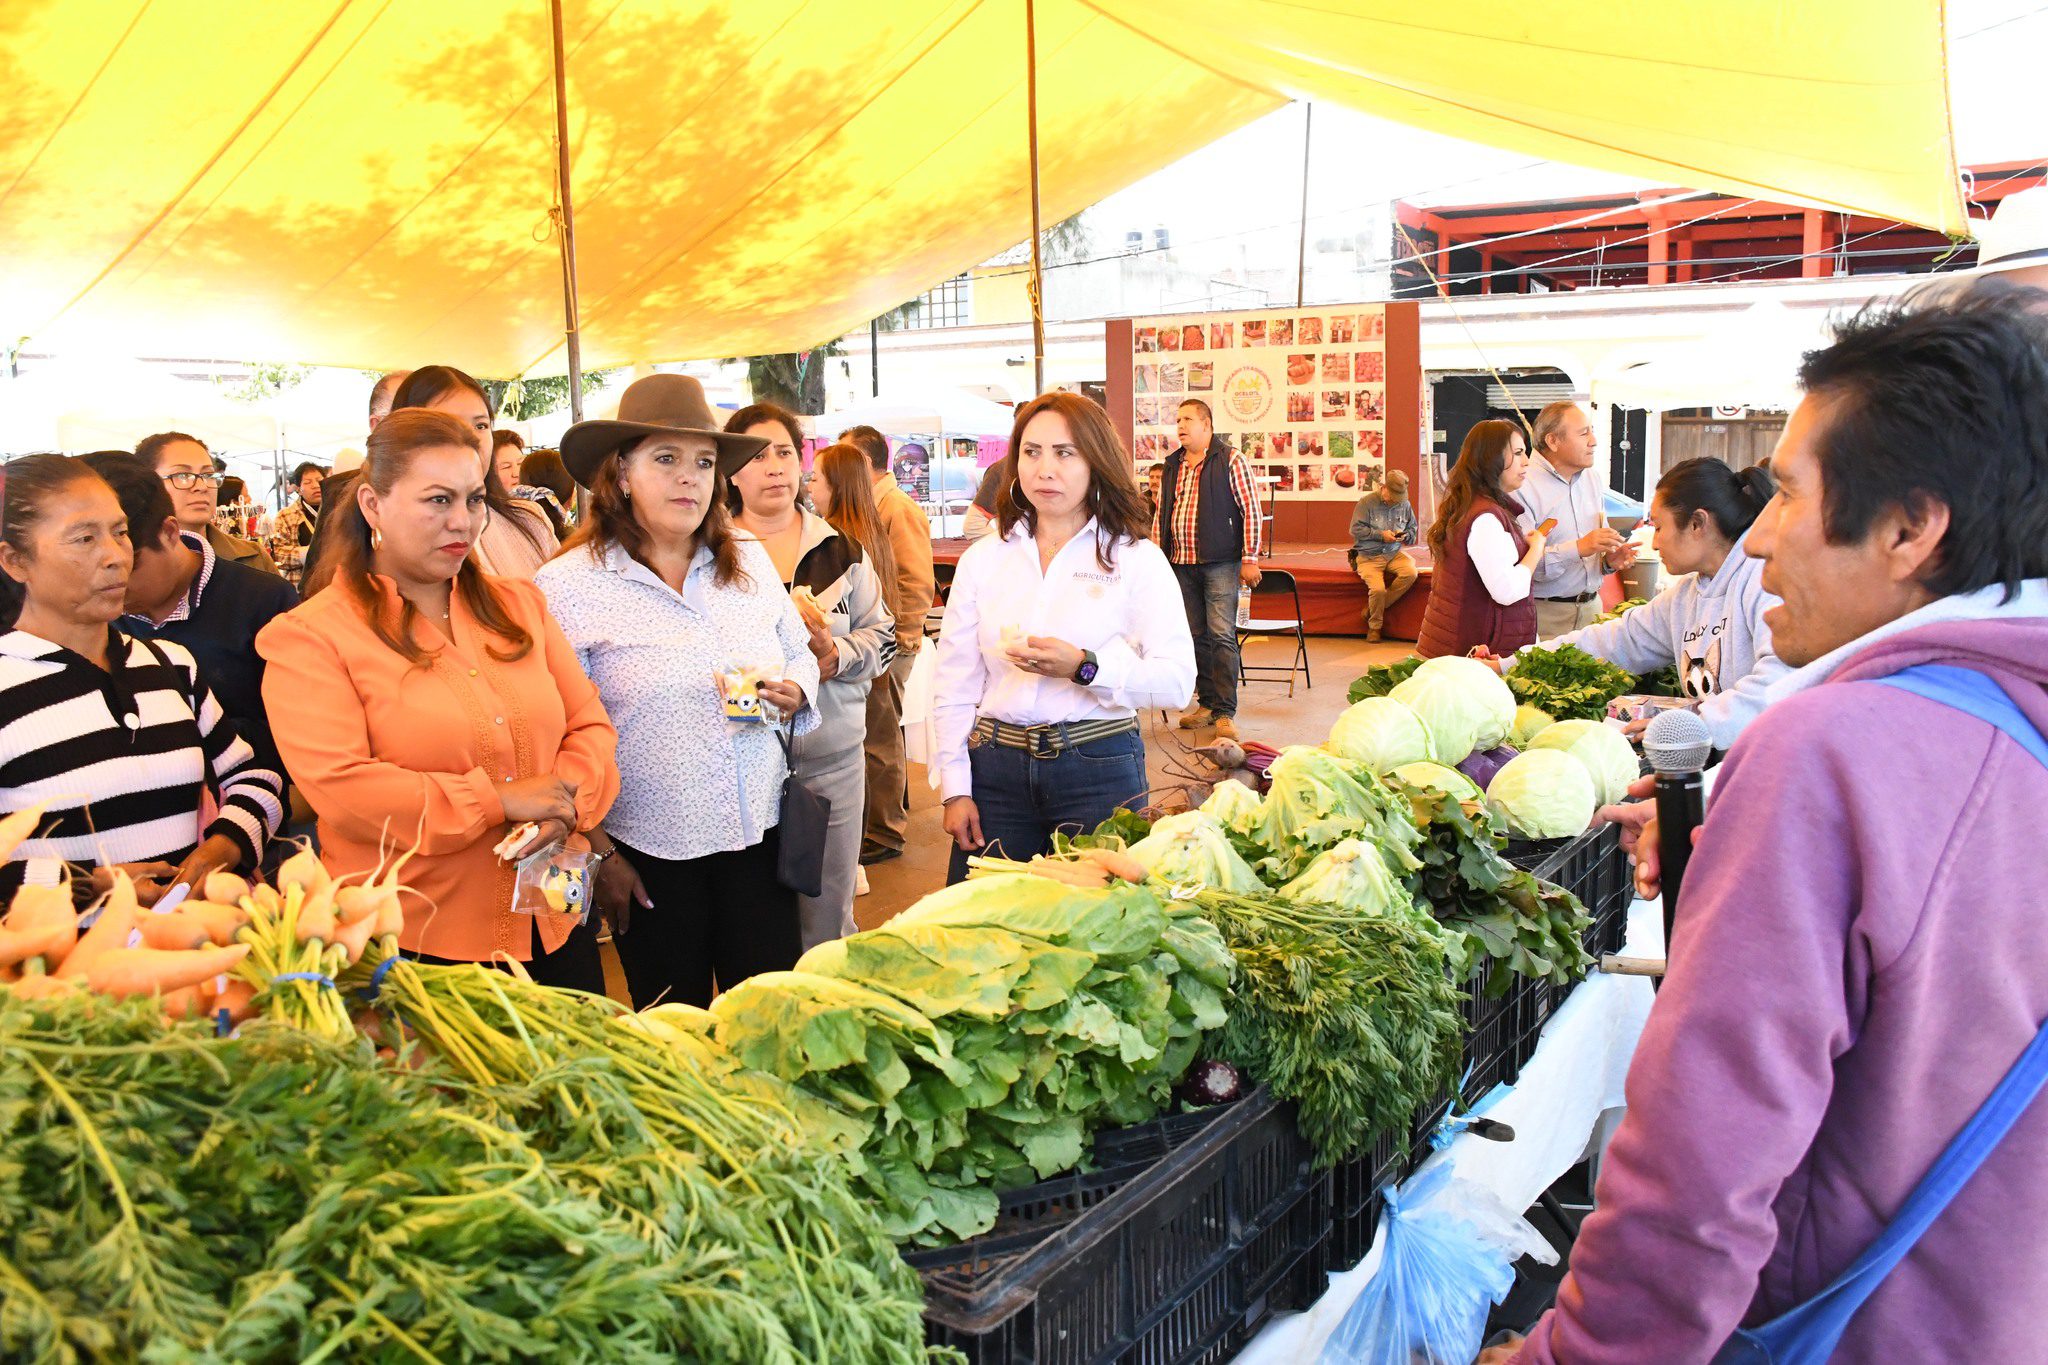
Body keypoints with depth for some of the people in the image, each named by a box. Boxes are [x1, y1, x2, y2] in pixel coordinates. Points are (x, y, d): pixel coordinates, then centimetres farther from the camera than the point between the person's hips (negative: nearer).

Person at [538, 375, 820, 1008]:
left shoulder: (750, 561, 5)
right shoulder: (569, 585, -8)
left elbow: (800, 654, 18)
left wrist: (795, 693, -6)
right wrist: (597, 854, -6)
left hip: (759, 833, 4)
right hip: (650, 852, -3)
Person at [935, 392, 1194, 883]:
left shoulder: (1136, 559, 1)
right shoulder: (983, 559, 9)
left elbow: (1178, 681, -9)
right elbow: (954, 685, 8)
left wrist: (1084, 667, -21)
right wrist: (955, 788, 2)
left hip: (1099, 767, -2)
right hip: (995, 765, 3)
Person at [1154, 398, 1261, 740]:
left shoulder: (1230, 461, -3)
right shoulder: (1172, 466, 14)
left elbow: (1250, 510, -5)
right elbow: (1161, 516, 18)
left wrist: (1250, 559, -9)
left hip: (1220, 563, -6)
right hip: (1181, 564, 6)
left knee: (1221, 636, -8)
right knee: (1196, 636, 9)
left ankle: (1225, 711, -5)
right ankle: (1207, 703, 18)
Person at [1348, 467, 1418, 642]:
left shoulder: (1405, 505, 8)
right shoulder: (1366, 502, -5)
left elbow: (1413, 530, 19)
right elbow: (1356, 529, -10)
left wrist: (1405, 536, -5)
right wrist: (1380, 535, -15)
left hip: (1394, 553, 4)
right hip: (1369, 555, -4)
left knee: (1411, 572, -26)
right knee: (1378, 589, -28)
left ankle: (1373, 609, -9)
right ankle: (1374, 627, 1)